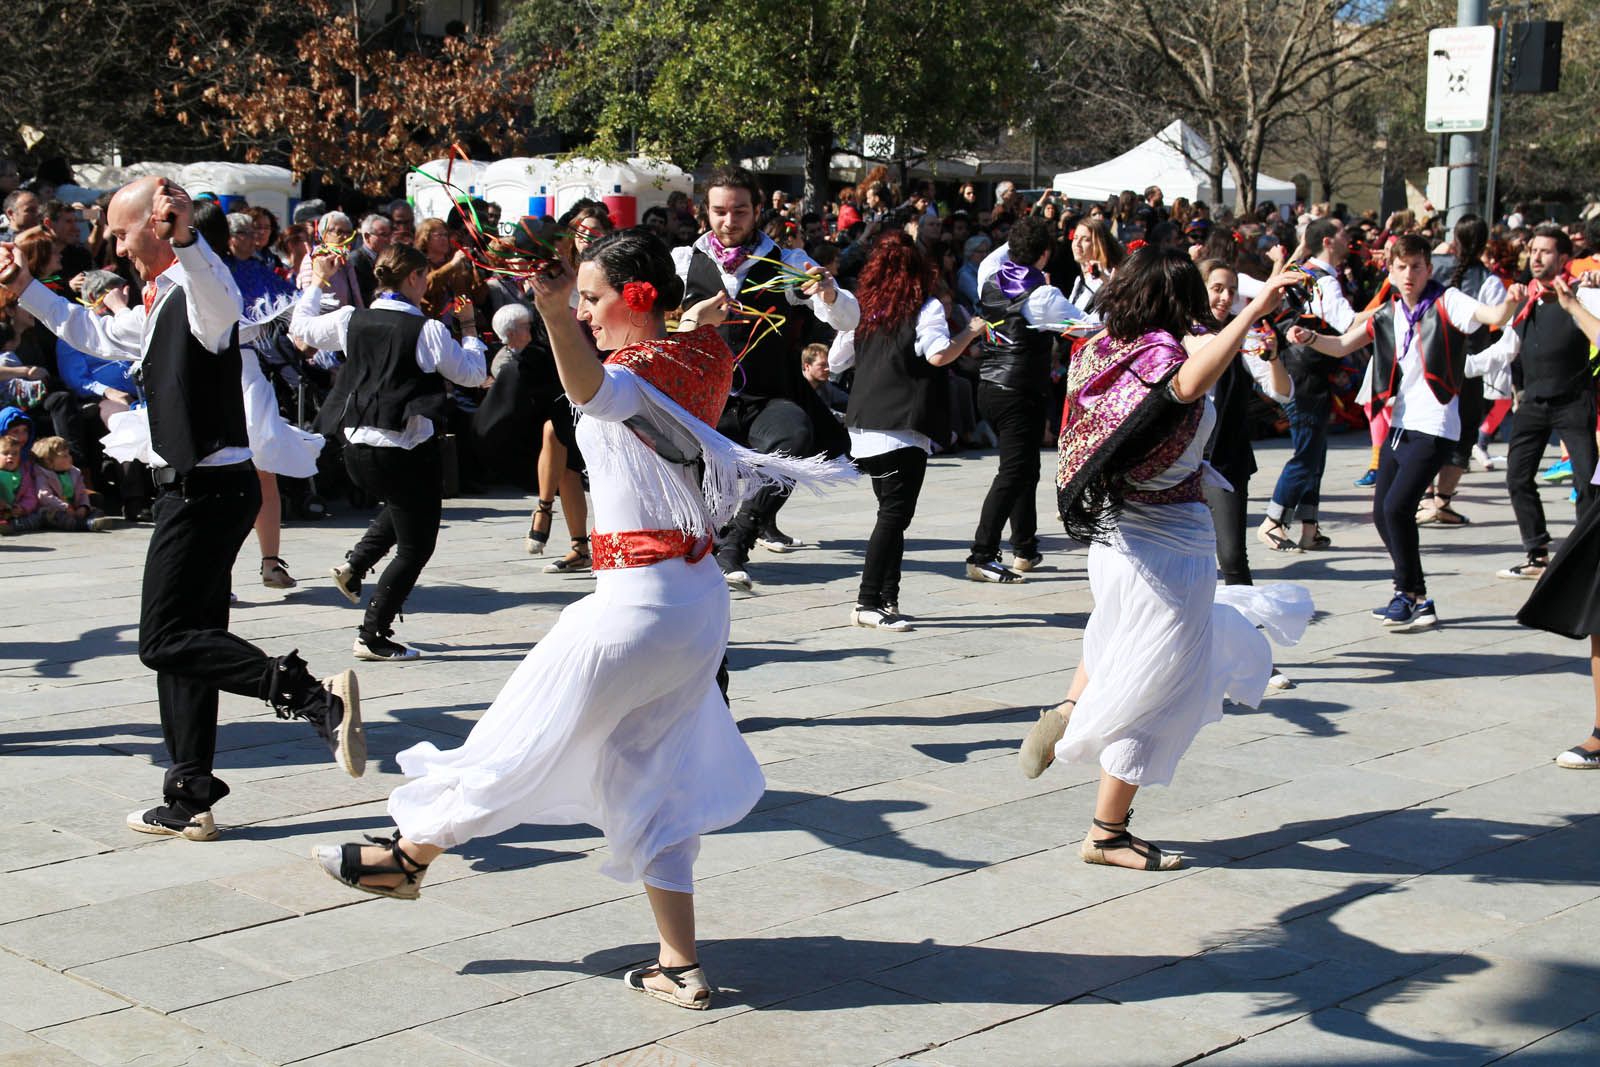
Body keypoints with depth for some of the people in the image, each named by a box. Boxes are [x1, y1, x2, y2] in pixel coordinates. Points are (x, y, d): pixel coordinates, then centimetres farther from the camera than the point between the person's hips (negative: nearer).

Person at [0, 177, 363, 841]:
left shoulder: (198, 294, -13)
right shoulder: (160, 304, 20)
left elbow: (220, 298, -41)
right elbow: (97, 336, 38)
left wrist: (185, 237, -59)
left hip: (209, 488, -10)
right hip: (196, 487, 10)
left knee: (166, 641, -14)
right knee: (182, 641, 13)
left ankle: (318, 698, -22)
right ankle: (190, 801, 20)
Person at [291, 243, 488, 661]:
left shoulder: (352, 319, 1)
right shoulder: (427, 330, -13)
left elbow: (300, 328, 20)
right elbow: (473, 374, -1)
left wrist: (317, 283, 32)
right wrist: (469, 331, 14)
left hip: (357, 449, 7)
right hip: (406, 450, -7)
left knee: (402, 505, 36)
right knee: (415, 548, 8)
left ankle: (353, 566, 21)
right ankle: (372, 635, 6)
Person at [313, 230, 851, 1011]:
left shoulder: (642, 371, -17)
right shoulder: (702, 354, 8)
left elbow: (591, 388, -44)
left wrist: (553, 311, -58)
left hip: (638, 598, -9)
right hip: (697, 598, 9)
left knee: (526, 735, 10)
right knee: (648, 781, 14)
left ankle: (409, 856, 29)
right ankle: (681, 968, 12)